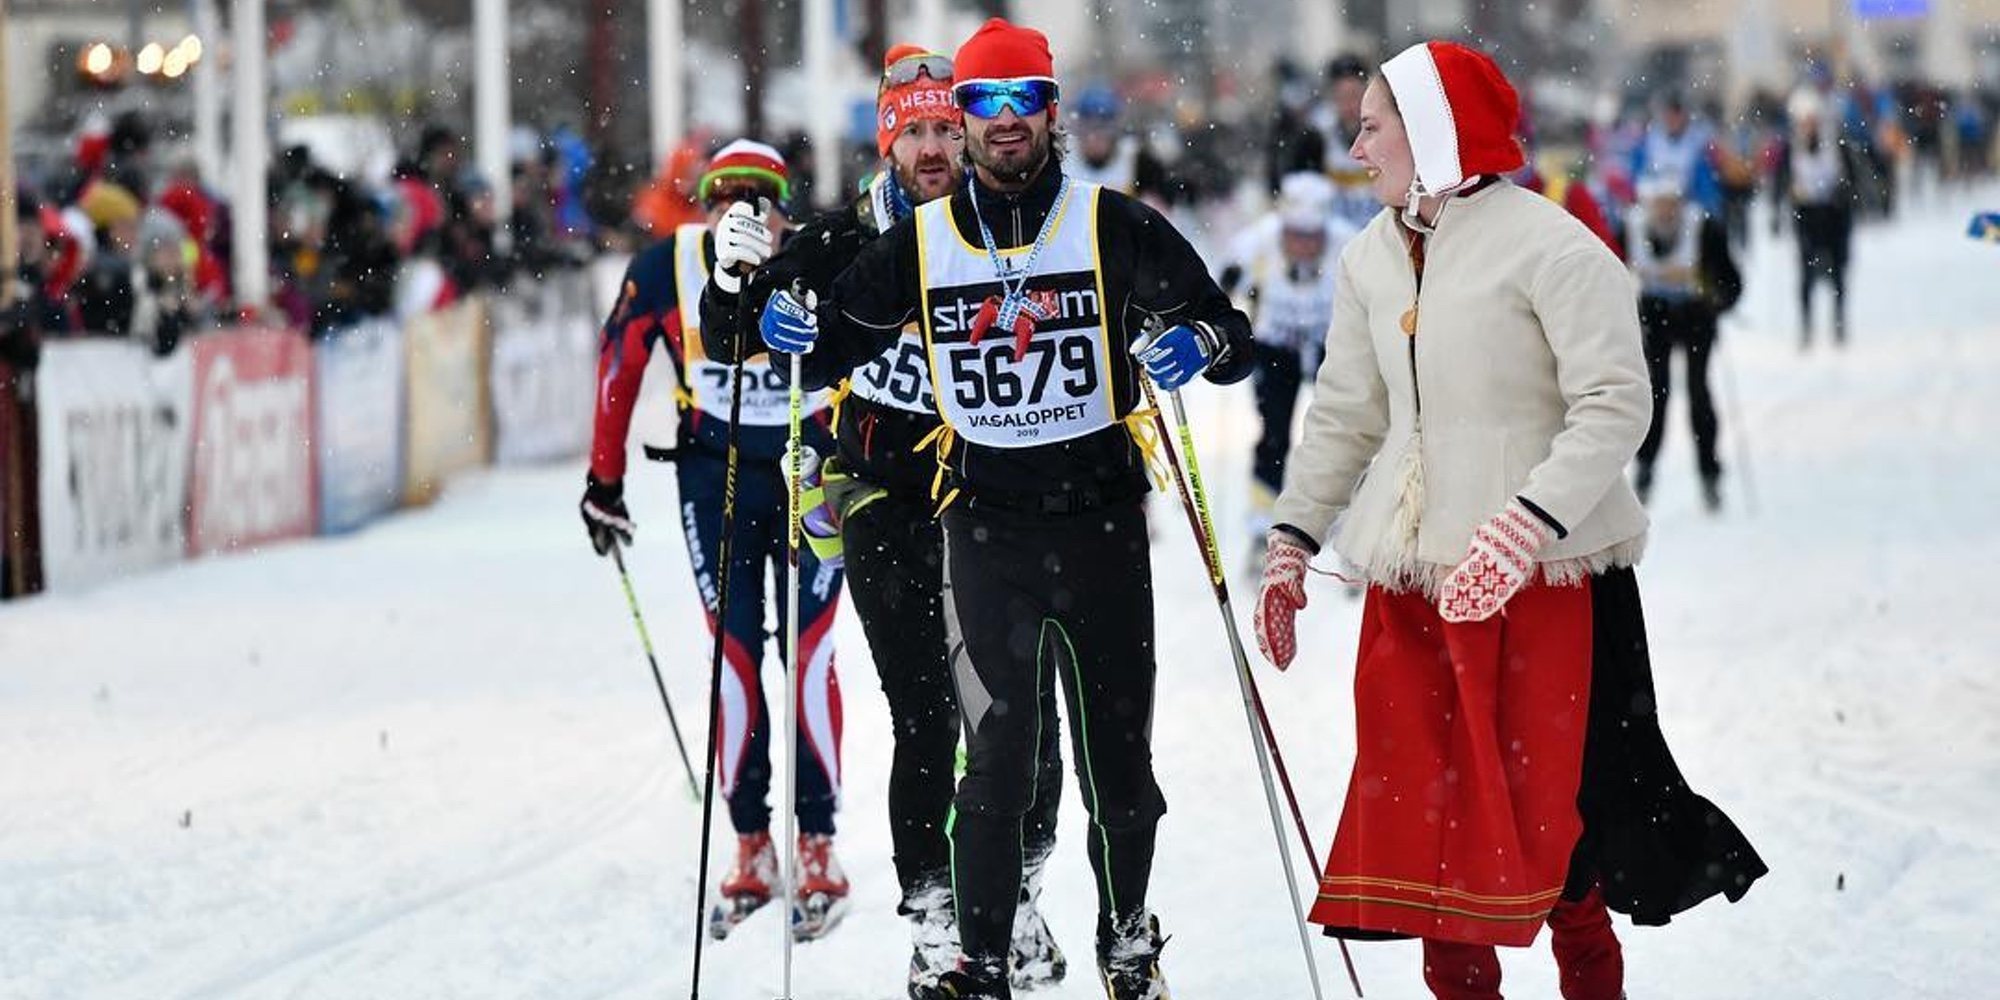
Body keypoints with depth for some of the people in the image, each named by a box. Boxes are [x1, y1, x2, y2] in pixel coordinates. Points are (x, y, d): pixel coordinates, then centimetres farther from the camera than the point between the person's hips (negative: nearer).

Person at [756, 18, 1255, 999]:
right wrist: (800, 332, -7)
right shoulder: (920, 242, 5)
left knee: (1116, 751, 8)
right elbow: (837, 346, 15)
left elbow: (1229, 335, 1)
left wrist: (1202, 341, -22)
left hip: (1102, 521, 0)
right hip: (986, 528, 0)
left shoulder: (1114, 226, -1)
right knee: (995, 755, -6)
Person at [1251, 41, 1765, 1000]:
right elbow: (1345, 415, 20)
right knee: (1416, 799, 5)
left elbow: (1615, 404, -16)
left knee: (1541, 804, -5)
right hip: (1413, 574, 7)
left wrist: (1525, 527, -25)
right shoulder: (1373, 257, 12)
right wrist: (1292, 542, 15)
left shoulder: (1547, 244, -11)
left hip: (1539, 571, -7)